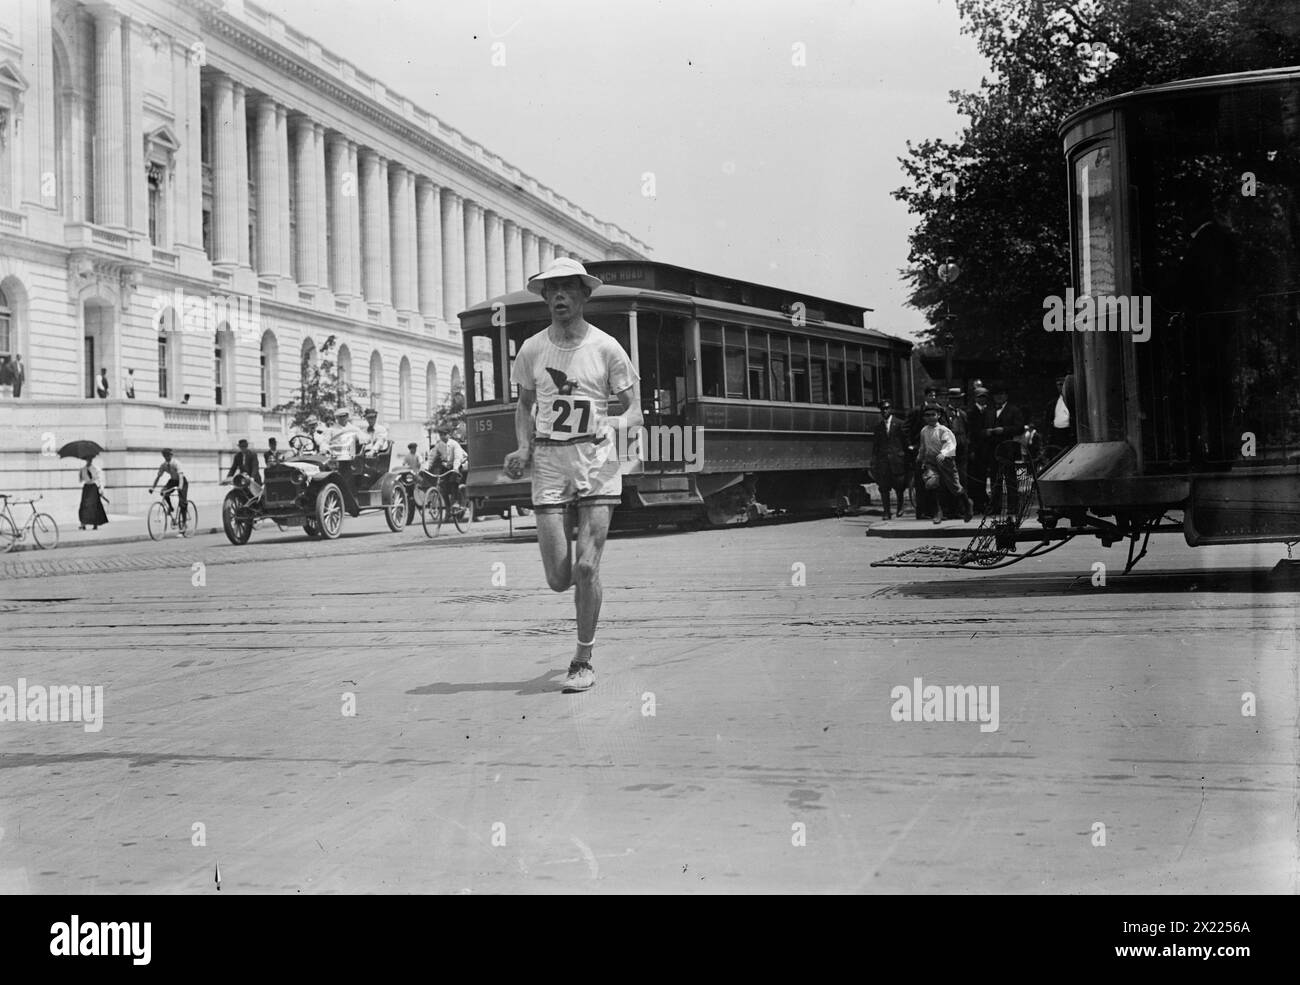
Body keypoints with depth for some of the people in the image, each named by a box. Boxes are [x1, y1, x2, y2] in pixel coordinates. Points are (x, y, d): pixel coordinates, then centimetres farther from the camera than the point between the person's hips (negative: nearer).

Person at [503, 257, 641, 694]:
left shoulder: (606, 348, -1)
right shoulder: (532, 350, 5)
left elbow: (632, 403, 8)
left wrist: (623, 424, -12)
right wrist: (523, 448, 2)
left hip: (598, 463, -2)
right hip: (549, 463, 2)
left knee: (586, 567, -10)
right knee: (559, 579, -3)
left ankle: (583, 661, 7)